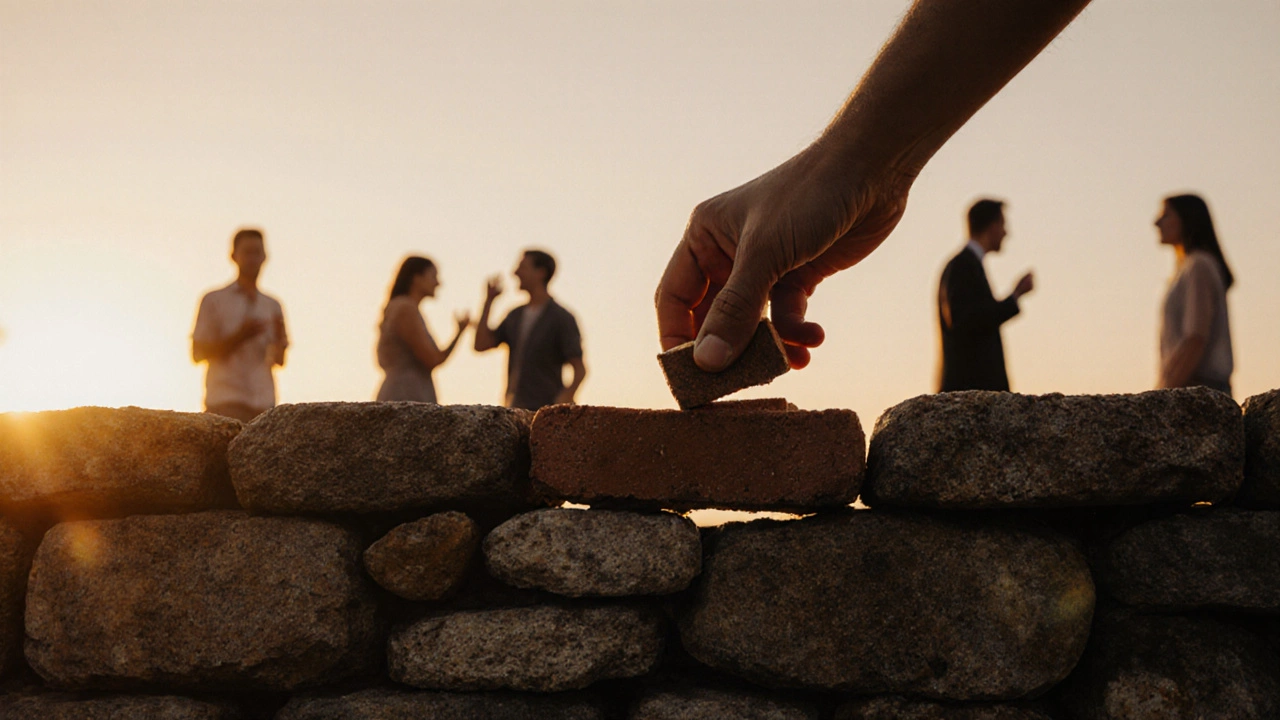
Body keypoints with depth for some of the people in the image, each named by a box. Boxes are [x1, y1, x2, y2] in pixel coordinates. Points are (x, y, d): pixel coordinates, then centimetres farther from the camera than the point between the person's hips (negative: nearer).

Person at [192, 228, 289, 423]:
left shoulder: (272, 306, 16)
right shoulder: (214, 301, 5)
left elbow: (280, 360, 14)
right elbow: (198, 353, 0)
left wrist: (279, 339, -8)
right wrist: (239, 336, -12)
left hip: (263, 405, 3)